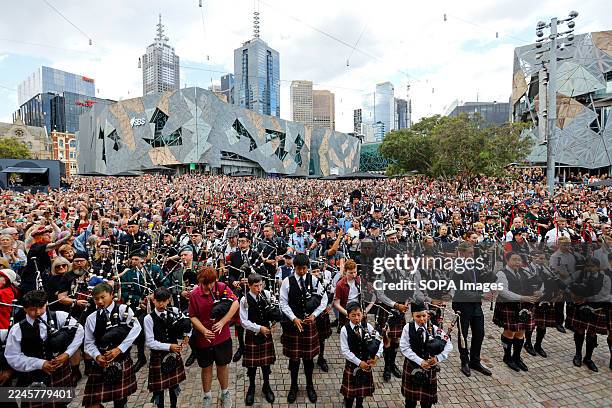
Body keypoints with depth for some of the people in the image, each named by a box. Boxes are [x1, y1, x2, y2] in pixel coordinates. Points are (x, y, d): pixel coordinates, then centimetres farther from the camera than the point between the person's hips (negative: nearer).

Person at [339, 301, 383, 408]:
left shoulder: (367, 326, -9)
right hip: (352, 364, -3)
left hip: (366, 363, 3)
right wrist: (359, 362, -19)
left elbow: (379, 341, -7)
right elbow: (345, 351, -16)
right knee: (350, 389, 12)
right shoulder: (344, 330, -16)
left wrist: (377, 355, -21)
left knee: (363, 388, 20)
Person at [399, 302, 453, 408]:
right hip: (412, 367, 0)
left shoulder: (434, 329, -11)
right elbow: (404, 348, -17)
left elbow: (449, 345, -10)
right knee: (410, 396, 16)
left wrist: (438, 358, -22)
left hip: (429, 367, 1)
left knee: (427, 398, 13)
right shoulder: (408, 328, -14)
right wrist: (420, 361, -23)